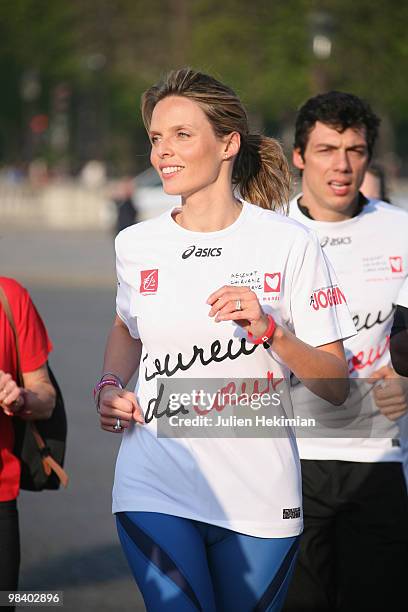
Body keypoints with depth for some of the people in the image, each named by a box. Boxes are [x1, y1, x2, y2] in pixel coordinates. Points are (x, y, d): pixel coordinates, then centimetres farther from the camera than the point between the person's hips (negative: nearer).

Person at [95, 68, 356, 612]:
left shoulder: (289, 244, -3)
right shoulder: (136, 245, 6)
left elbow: (336, 387, -2)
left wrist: (269, 329, -17)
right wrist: (111, 386, 8)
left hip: (259, 496, -1)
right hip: (154, 486, 1)